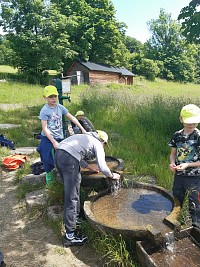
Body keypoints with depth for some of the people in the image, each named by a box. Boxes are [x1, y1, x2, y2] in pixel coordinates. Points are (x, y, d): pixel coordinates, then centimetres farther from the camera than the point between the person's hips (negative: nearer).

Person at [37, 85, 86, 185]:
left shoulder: (60, 107, 0)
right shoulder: (44, 111, -13)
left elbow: (72, 117, 4)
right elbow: (44, 129, -16)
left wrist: (82, 129, 0)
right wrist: (54, 142, -19)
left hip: (59, 138, 4)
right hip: (47, 139, -3)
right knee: (48, 161, 5)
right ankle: (49, 179, 27)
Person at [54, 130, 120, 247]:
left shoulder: (85, 137, 30)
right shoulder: (98, 145, 9)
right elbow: (102, 168, 0)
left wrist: (89, 167, 39)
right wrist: (112, 175, 19)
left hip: (58, 154, 9)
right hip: (69, 159, -9)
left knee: (74, 189, 24)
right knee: (72, 198, -3)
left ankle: (76, 216, 39)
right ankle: (70, 236, 4)